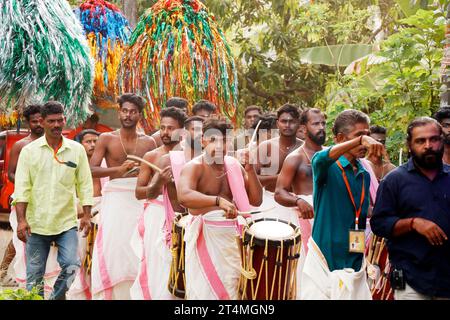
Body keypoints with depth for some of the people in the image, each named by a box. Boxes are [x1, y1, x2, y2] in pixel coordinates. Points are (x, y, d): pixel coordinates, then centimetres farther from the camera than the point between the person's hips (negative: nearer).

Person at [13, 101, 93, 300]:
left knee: (71, 267, -8)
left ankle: (56, 297, 16)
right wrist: (21, 220, -11)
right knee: (34, 275, 5)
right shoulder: (29, 151, 1)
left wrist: (87, 215, 0)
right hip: (36, 224, 0)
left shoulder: (77, 150, 5)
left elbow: (85, 185, 7)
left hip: (67, 223, 1)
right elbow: (22, 188, -3)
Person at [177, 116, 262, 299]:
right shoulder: (193, 167, -9)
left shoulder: (234, 166, 7)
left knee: (231, 287, 10)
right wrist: (218, 200, -40)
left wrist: (250, 169, -6)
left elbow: (256, 200, 5)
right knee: (206, 290, -3)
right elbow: (183, 197, -29)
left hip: (232, 235, 5)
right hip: (205, 236, -5)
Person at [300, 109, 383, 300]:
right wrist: (360, 140, -42)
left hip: (355, 263, 5)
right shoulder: (327, 167, -6)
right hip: (324, 260, -5)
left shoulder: (365, 175, 11)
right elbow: (321, 159, -31)